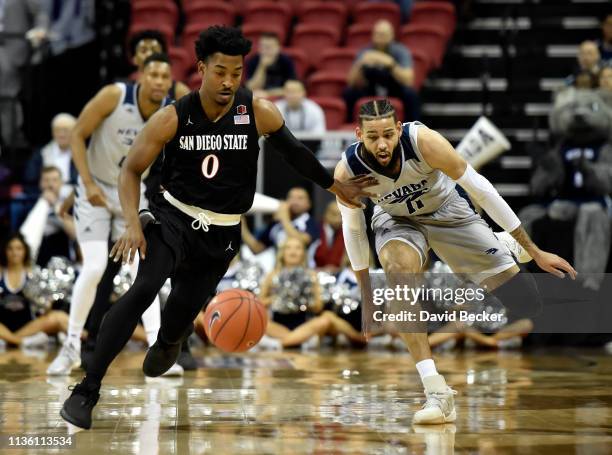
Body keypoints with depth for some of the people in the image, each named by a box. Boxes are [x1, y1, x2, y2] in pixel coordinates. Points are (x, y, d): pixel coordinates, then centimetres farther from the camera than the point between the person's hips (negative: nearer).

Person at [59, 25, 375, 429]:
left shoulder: (259, 113, -11)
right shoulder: (172, 119, -14)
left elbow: (295, 152, 6)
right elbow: (131, 170, -6)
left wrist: (336, 186, 15)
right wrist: (133, 224, -19)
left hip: (222, 233, 2)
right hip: (173, 217, -2)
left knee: (183, 312, 8)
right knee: (144, 289, -27)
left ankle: (166, 343, 52)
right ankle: (87, 391, -24)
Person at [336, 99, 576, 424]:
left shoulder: (423, 141, -34)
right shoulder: (347, 171, -28)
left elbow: (480, 188, -25)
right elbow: (353, 229, -8)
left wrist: (534, 251, -22)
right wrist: (366, 296, -1)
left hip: (446, 211, 1)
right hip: (397, 220, 0)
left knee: (525, 299, -7)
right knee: (397, 267, -36)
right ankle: (437, 393, -36)